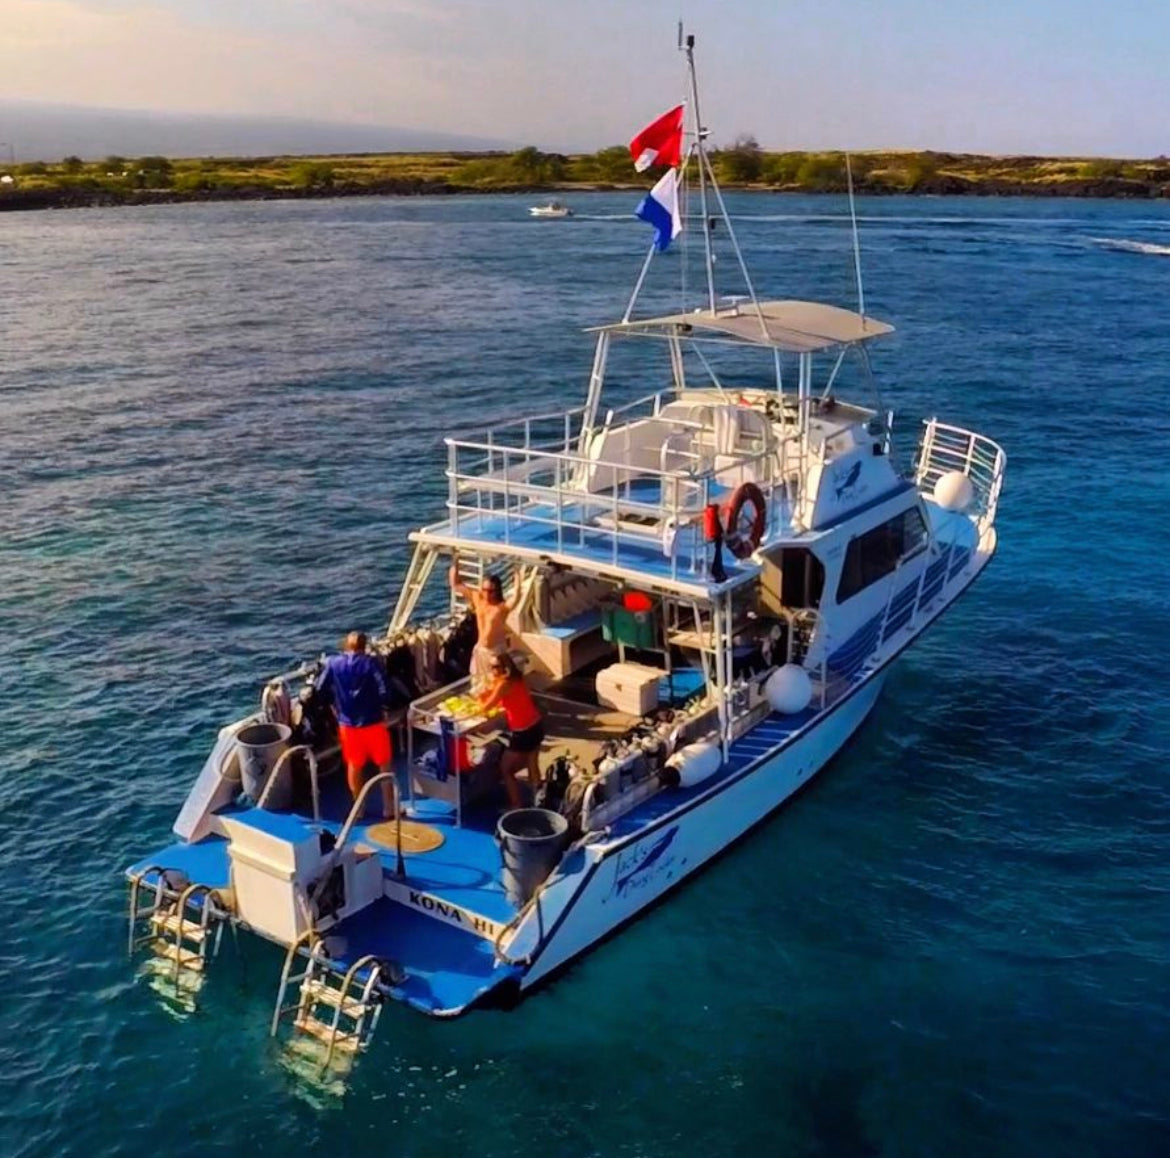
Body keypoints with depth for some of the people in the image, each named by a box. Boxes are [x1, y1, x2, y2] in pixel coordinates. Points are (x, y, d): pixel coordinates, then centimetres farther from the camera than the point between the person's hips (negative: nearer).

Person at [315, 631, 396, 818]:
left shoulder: (333, 663, -4)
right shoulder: (371, 663, -13)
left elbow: (321, 689, -1)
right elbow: (383, 690, -19)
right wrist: (382, 709, -1)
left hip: (347, 723, 3)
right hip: (373, 721, -3)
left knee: (354, 766, 19)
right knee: (384, 765, 13)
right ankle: (389, 808, 17)